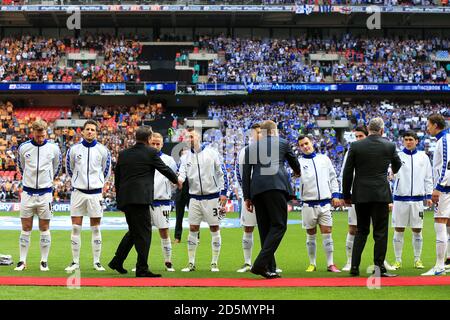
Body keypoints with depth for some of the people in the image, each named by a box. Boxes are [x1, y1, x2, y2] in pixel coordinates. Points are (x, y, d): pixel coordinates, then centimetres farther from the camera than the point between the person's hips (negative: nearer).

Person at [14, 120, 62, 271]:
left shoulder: (53, 148, -3)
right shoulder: (23, 147, -1)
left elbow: (57, 167, 13)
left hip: (45, 193, -1)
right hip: (28, 193, 1)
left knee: (44, 229, 4)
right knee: (26, 228, 4)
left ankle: (44, 261, 10)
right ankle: (22, 261, 9)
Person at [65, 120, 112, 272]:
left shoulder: (103, 150, 0)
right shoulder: (74, 149, 1)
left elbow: (106, 171, 14)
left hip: (95, 193, 0)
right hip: (78, 192, 0)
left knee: (96, 228, 4)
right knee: (76, 228, 0)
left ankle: (97, 262, 10)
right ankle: (75, 262, 6)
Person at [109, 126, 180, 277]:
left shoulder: (123, 154, 12)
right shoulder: (151, 152, -3)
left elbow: (117, 178, 15)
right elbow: (164, 169, 8)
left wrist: (119, 199, 23)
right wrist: (176, 180, 27)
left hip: (124, 199, 7)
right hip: (140, 198, -7)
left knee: (133, 231, 21)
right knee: (143, 232, -2)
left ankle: (117, 262, 22)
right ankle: (142, 269, -2)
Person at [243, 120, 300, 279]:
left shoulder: (251, 147, 20)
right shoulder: (282, 143, 15)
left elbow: (246, 174, 14)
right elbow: (293, 161, 32)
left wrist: (247, 197, 16)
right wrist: (297, 172, 54)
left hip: (256, 188, 4)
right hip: (276, 185, -4)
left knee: (265, 228, 8)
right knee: (278, 225, -5)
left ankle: (270, 269, 7)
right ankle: (260, 263, -20)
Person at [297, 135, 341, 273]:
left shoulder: (324, 159, 9)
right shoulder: (299, 162, 0)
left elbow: (332, 178, 14)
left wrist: (335, 195, 7)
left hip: (325, 203, 1)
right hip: (309, 204, -1)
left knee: (327, 234, 0)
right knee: (311, 235, 7)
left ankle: (330, 264, 5)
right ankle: (312, 264, 16)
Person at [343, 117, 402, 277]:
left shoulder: (355, 146, -1)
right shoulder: (389, 146, 0)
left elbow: (347, 172, -1)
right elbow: (397, 166, 19)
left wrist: (346, 195, 9)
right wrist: (393, 171, 43)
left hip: (361, 195, 2)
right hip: (381, 194, -2)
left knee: (361, 231, 12)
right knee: (380, 232, 3)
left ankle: (354, 266, 8)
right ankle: (379, 267, 2)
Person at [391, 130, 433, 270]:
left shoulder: (423, 157, 8)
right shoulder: (398, 156, 3)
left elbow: (428, 177, 11)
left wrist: (429, 196, 7)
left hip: (417, 199, 1)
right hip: (400, 199, -1)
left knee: (417, 231, 6)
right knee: (399, 231, 2)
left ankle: (417, 260, 15)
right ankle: (398, 260, 11)